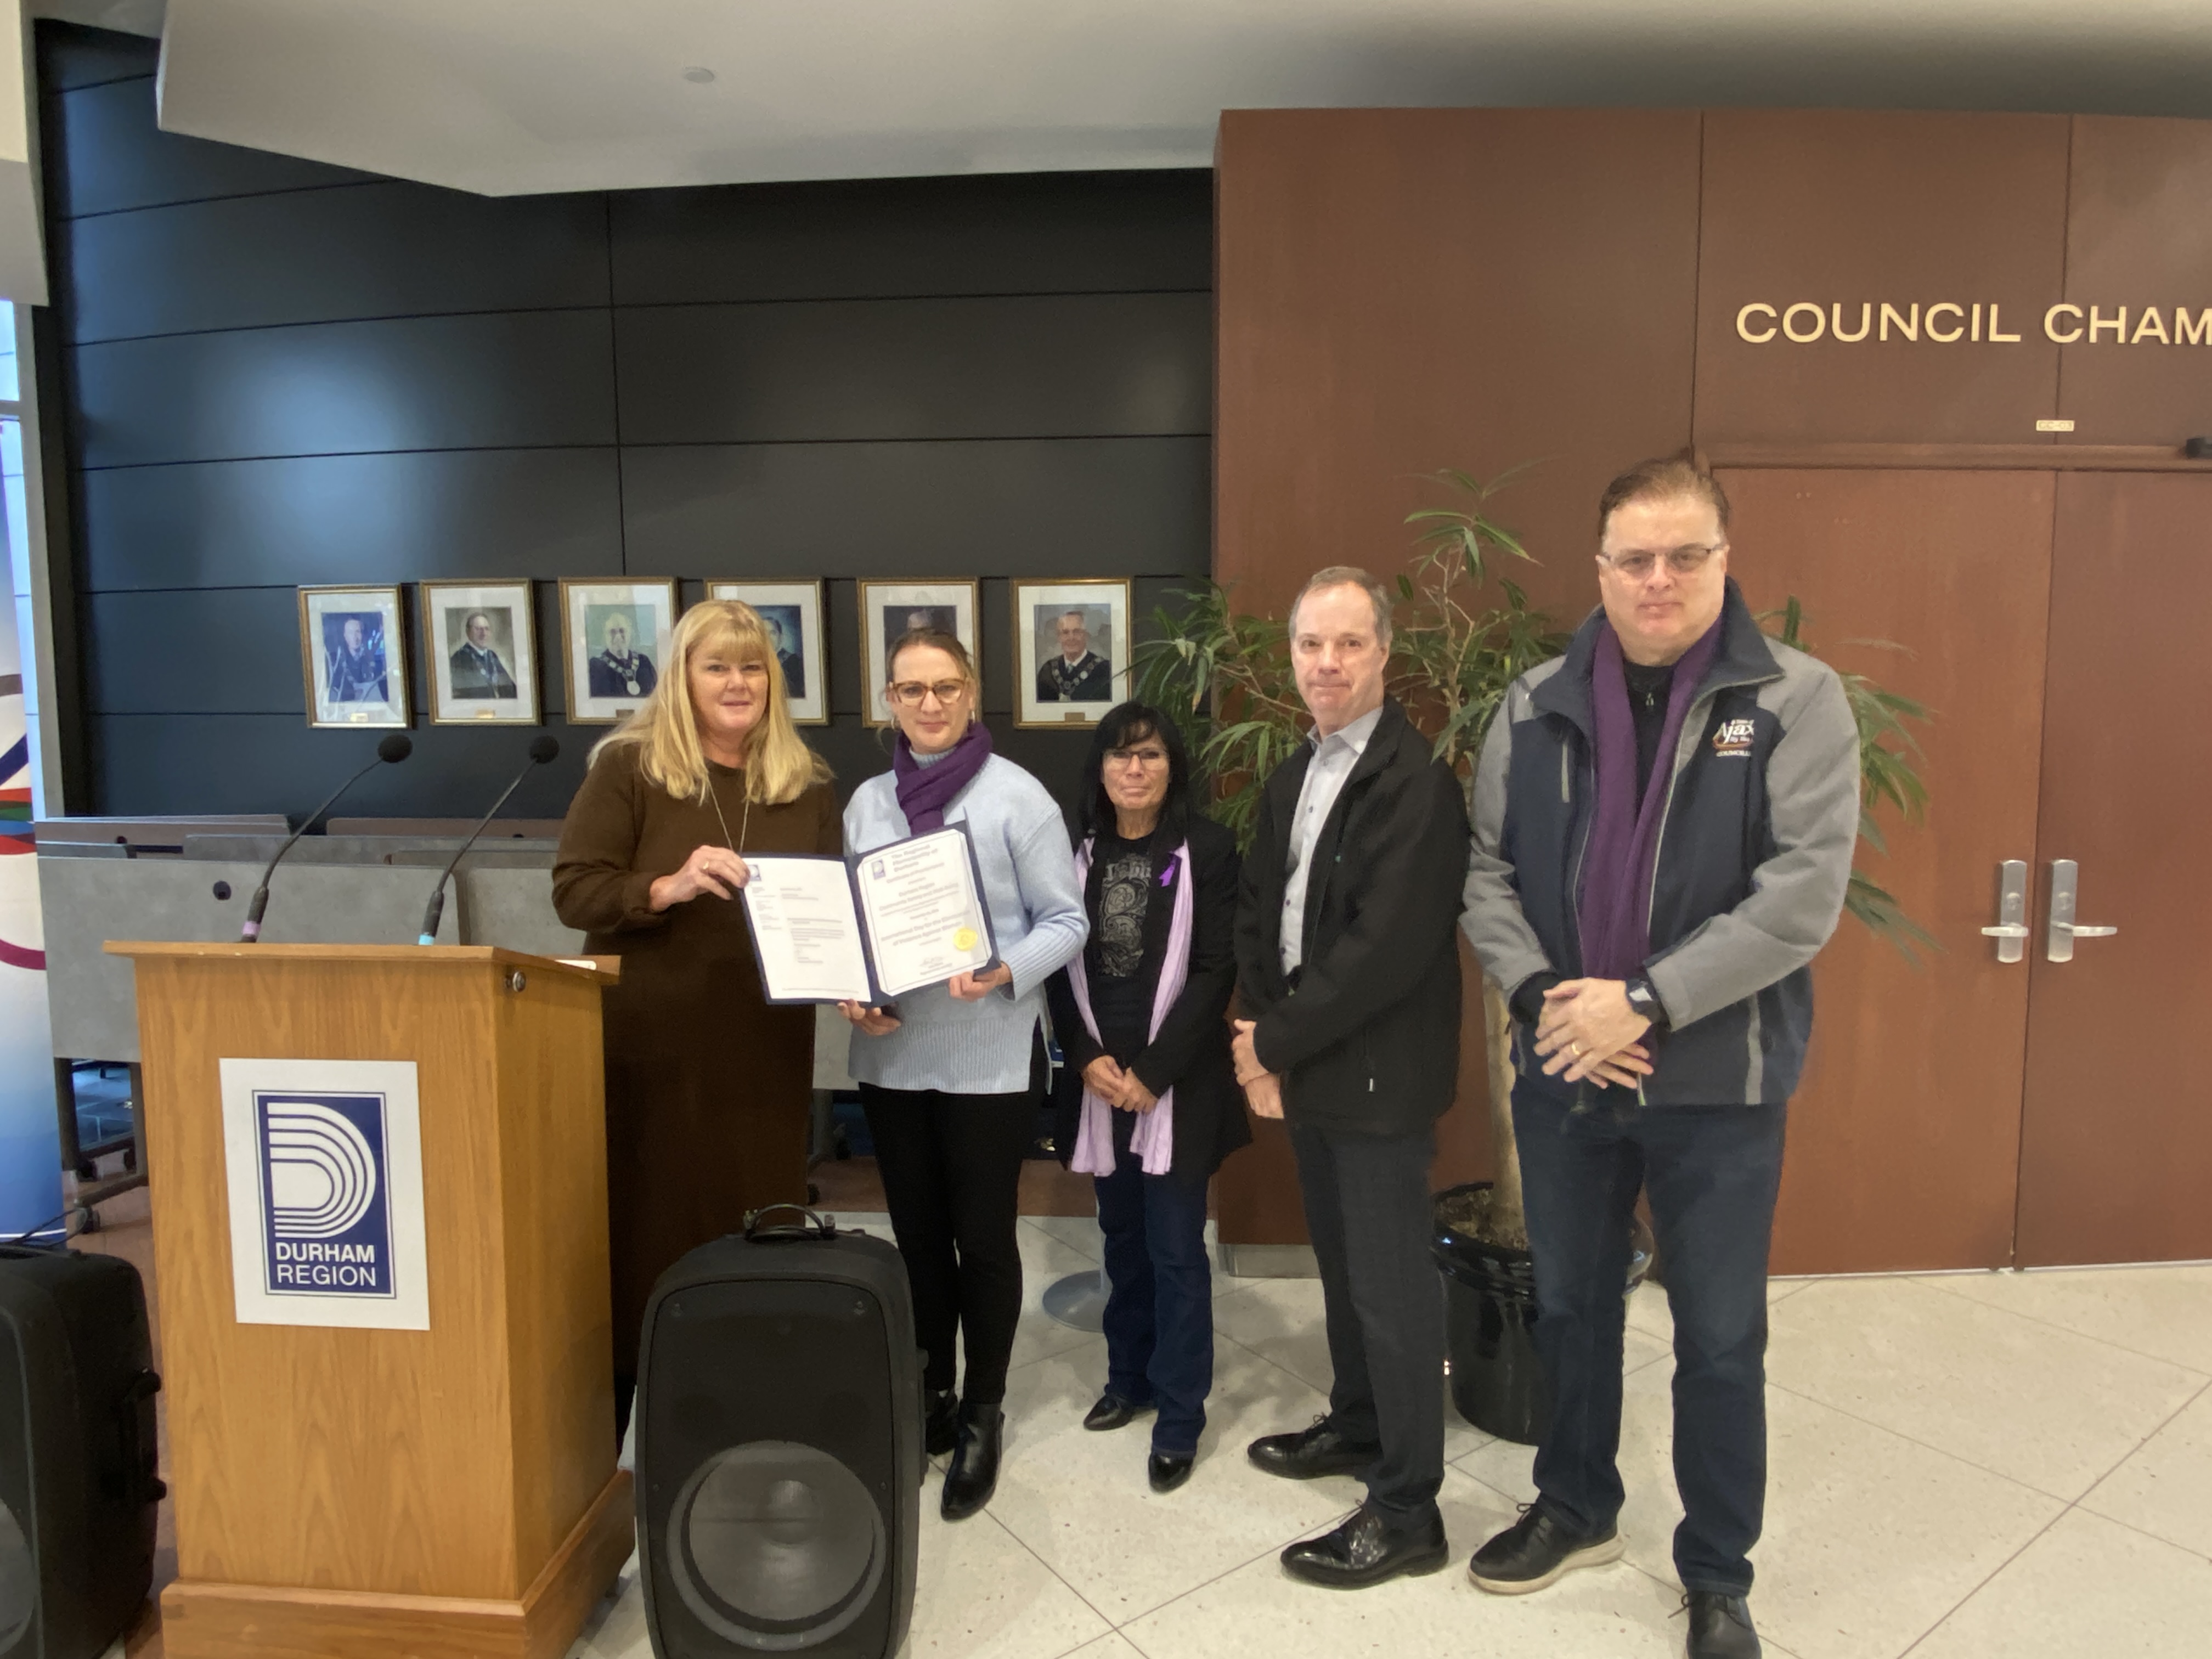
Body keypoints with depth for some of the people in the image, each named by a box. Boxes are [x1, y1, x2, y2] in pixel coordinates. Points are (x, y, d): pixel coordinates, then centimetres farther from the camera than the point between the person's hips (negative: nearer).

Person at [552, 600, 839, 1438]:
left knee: (754, 1222, 7)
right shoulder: (629, 766, -2)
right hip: (651, 1044, -3)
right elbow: (574, 890, -7)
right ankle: (625, 1401, 20)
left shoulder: (806, 782, 8)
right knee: (649, 1223, 4)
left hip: (763, 1051, 3)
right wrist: (666, 888, -24)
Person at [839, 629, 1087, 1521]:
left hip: (987, 1056, -4)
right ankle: (927, 1398, 33)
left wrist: (1004, 971, -23)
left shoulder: (1017, 796, -6)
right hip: (891, 1052, 4)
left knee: (982, 1239, 6)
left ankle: (981, 1416, 25)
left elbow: (1066, 920, -6)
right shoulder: (867, 802, 8)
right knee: (918, 1236, 15)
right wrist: (851, 991, -5)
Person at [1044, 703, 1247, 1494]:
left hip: (1178, 1081, -4)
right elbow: (1059, 965, 5)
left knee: (1176, 1249, 1)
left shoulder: (1207, 848, -6)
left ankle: (1180, 1417, 15)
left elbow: (1216, 969, -10)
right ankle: (1129, 1377, 34)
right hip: (1099, 1081, 4)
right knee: (1123, 1237, 16)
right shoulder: (1080, 853, 5)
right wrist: (1089, 1059, -8)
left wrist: (1153, 1071, -13)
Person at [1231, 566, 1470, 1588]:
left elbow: (1387, 949, -24)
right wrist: (1261, 1037, -3)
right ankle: (1358, 1425, 41)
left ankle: (1408, 1511, 18)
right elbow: (1259, 915, 12)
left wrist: (1276, 1042, -15)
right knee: (1341, 1264, 21)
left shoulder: (1416, 783, -18)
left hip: (1379, 1075, -8)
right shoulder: (1291, 781, 10)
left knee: (1392, 1285, 3)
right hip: (1310, 1068, 8)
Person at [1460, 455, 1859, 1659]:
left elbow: (1804, 893, -16)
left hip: (1719, 1082, -3)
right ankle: (1575, 1508, 43)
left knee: (1720, 1338, 12)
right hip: (1561, 1071, 3)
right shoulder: (1536, 707, 2)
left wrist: (1644, 1003, -20)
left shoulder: (1796, 702, -8)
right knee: (1569, 1305, 20)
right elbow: (1489, 870, 2)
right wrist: (1538, 995, -13)